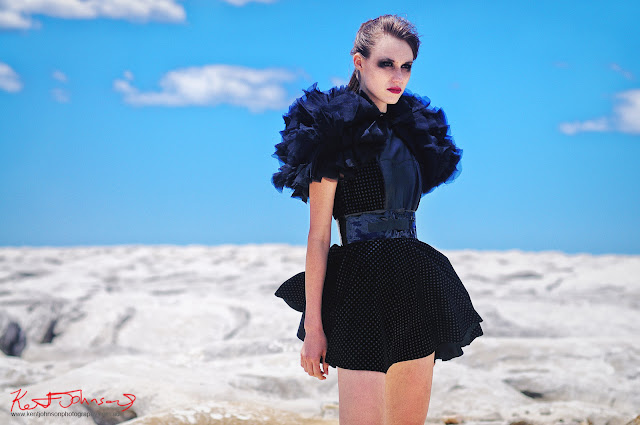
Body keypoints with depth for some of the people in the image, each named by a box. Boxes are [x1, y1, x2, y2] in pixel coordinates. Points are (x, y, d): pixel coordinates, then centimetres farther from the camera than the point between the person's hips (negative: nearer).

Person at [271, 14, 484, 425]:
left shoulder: (411, 130, 16)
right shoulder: (337, 130, -5)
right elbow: (319, 236, -8)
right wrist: (313, 324, -12)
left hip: (415, 284, 7)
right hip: (364, 289, -7)